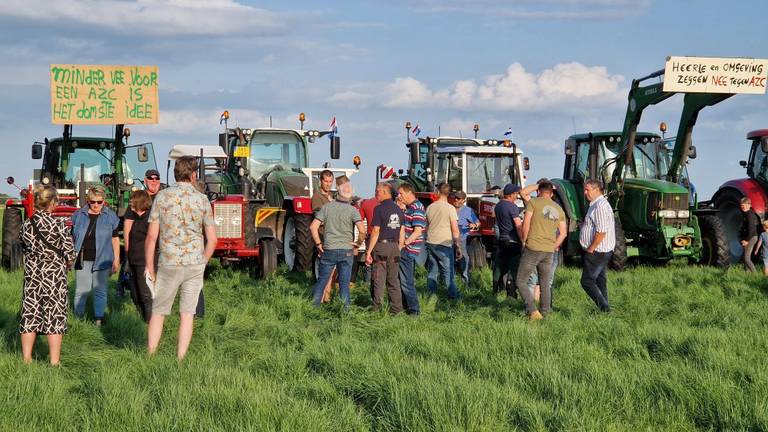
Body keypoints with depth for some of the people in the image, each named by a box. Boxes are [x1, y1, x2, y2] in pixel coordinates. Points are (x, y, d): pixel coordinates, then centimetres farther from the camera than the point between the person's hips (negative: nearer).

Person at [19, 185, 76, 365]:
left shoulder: (26, 225, -1)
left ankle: (26, 359, 15)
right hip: (55, 277, -4)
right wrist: (64, 264, 11)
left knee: (29, 315, 11)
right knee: (55, 317, 3)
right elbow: (70, 254, -9)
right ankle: (54, 362, 5)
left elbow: (25, 249, 6)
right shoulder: (58, 225, -13)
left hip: (32, 276, 4)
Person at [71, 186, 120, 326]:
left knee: (100, 290, 3)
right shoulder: (78, 215, 7)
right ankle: (78, 318, 11)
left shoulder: (110, 216, 5)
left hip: (102, 260, 0)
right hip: (82, 260, 1)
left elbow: (115, 239, 7)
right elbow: (72, 238, 12)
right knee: (81, 290, 0)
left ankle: (99, 318, 9)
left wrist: (116, 260, 4)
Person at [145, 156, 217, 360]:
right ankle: (180, 360, 7)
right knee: (187, 314, 6)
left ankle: (150, 357, 10)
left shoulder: (162, 196, -3)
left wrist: (149, 266, 4)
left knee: (158, 312, 10)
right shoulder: (202, 199, 0)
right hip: (195, 263, 1)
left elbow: (151, 236, -4)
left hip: (168, 264, -1)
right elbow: (212, 239, 1)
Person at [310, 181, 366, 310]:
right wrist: (358, 245, -1)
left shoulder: (327, 207, -1)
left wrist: (318, 244, 4)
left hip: (328, 250, 1)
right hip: (346, 251, -1)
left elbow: (313, 227, -5)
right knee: (344, 284, 6)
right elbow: (362, 231, -18)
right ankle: (345, 310, 7)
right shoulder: (353, 210, -7)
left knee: (321, 280, 12)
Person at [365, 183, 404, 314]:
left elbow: (375, 231, -13)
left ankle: (377, 310, -2)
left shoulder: (379, 208, -10)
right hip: (394, 246, 6)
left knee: (378, 280, -2)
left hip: (381, 245, -6)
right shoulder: (398, 209, 10)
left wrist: (369, 251, -11)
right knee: (394, 280, 12)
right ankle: (396, 309, 13)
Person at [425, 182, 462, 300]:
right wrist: (458, 248, -3)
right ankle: (453, 297, -2)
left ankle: (431, 296, 10)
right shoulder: (450, 208, -8)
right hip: (444, 244, -5)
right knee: (448, 272, -2)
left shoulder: (430, 207, 7)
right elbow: (455, 230, -9)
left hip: (430, 243, 5)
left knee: (432, 272, 10)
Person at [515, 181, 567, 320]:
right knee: (545, 284, 18)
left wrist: (524, 241, 2)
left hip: (533, 248, -5)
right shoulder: (559, 209, 13)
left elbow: (526, 224, -11)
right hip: (549, 251, 5)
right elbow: (563, 234, 14)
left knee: (521, 282, 1)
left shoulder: (533, 202, -3)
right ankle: (546, 312, 19)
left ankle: (533, 311, -14)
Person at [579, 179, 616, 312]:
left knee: (587, 281, -8)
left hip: (596, 252, -11)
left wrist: (591, 248, -19)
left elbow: (601, 231, -26)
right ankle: (604, 308, 16)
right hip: (603, 252, 11)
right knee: (600, 280, 14)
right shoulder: (596, 204, 15)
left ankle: (604, 308, -11)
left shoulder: (600, 206, -20)